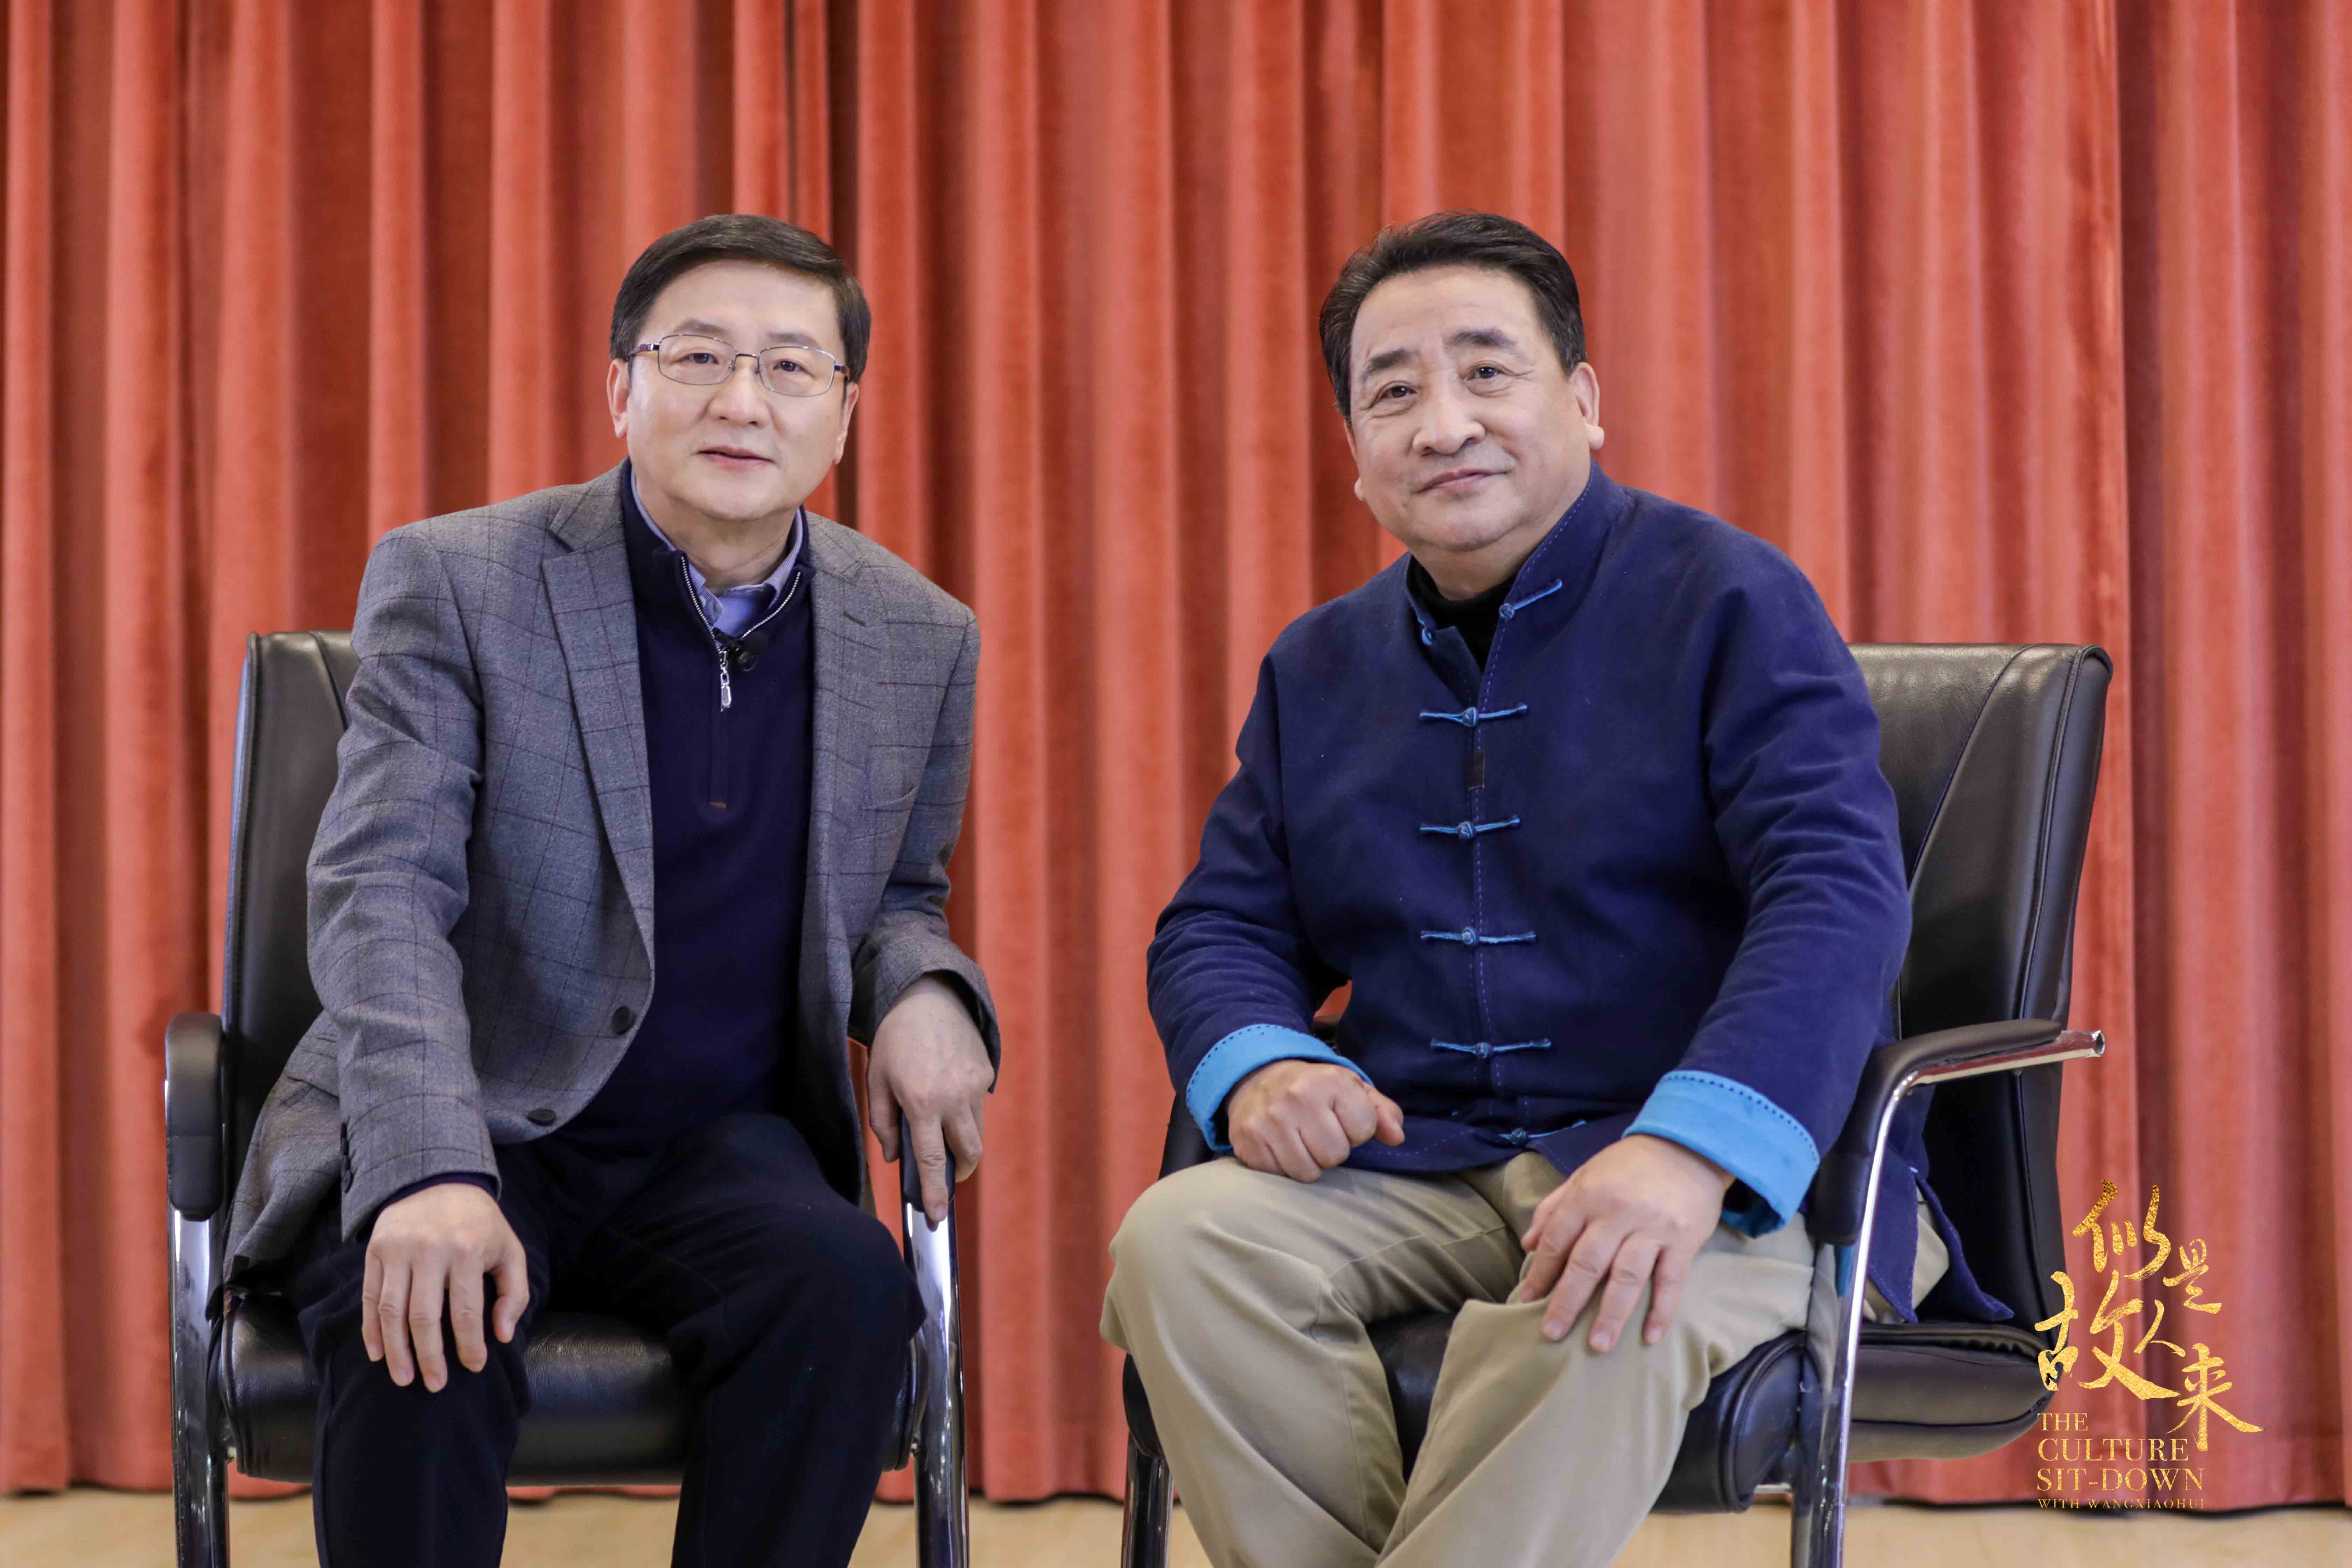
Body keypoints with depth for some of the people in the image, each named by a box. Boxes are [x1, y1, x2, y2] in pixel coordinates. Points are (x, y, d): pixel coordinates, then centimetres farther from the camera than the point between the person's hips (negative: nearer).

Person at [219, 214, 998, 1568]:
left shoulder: (920, 641, 5)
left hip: (719, 1148, 3)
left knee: (846, 1289, -30)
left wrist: (923, 991, -6)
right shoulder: (451, 581, -5)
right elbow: (380, 895, -15)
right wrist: (430, 1171, -32)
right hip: (463, 1127, -2)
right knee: (425, 1325, -34)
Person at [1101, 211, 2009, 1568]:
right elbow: (1222, 928, 16)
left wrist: (1691, 1148, -32)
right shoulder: (1319, 668, 17)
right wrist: (1261, 1065, -10)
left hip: (1739, 1168, -5)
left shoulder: (1731, 602, -2)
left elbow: (1840, 895, -15)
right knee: (1178, 1244, -24)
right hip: (1430, 1169, 5)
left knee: (1593, 1325, -38)